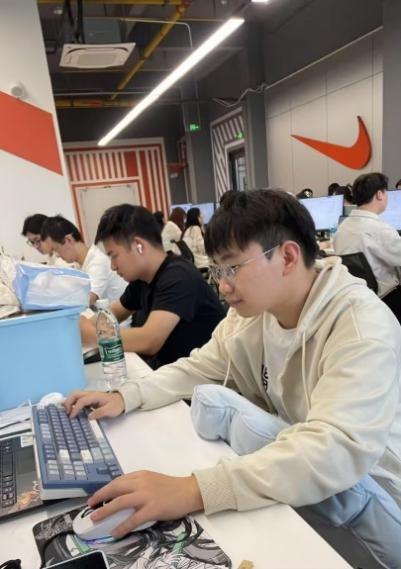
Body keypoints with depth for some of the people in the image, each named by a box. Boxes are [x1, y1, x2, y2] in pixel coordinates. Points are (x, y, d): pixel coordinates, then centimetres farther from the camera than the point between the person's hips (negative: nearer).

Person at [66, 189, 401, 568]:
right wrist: (126, 397, -12)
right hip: (298, 465, 6)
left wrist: (193, 491, -46)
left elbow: (338, 451, -40)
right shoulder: (253, 310, -7)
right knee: (206, 399, -13)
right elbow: (200, 367, 3)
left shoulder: (362, 324, -28)